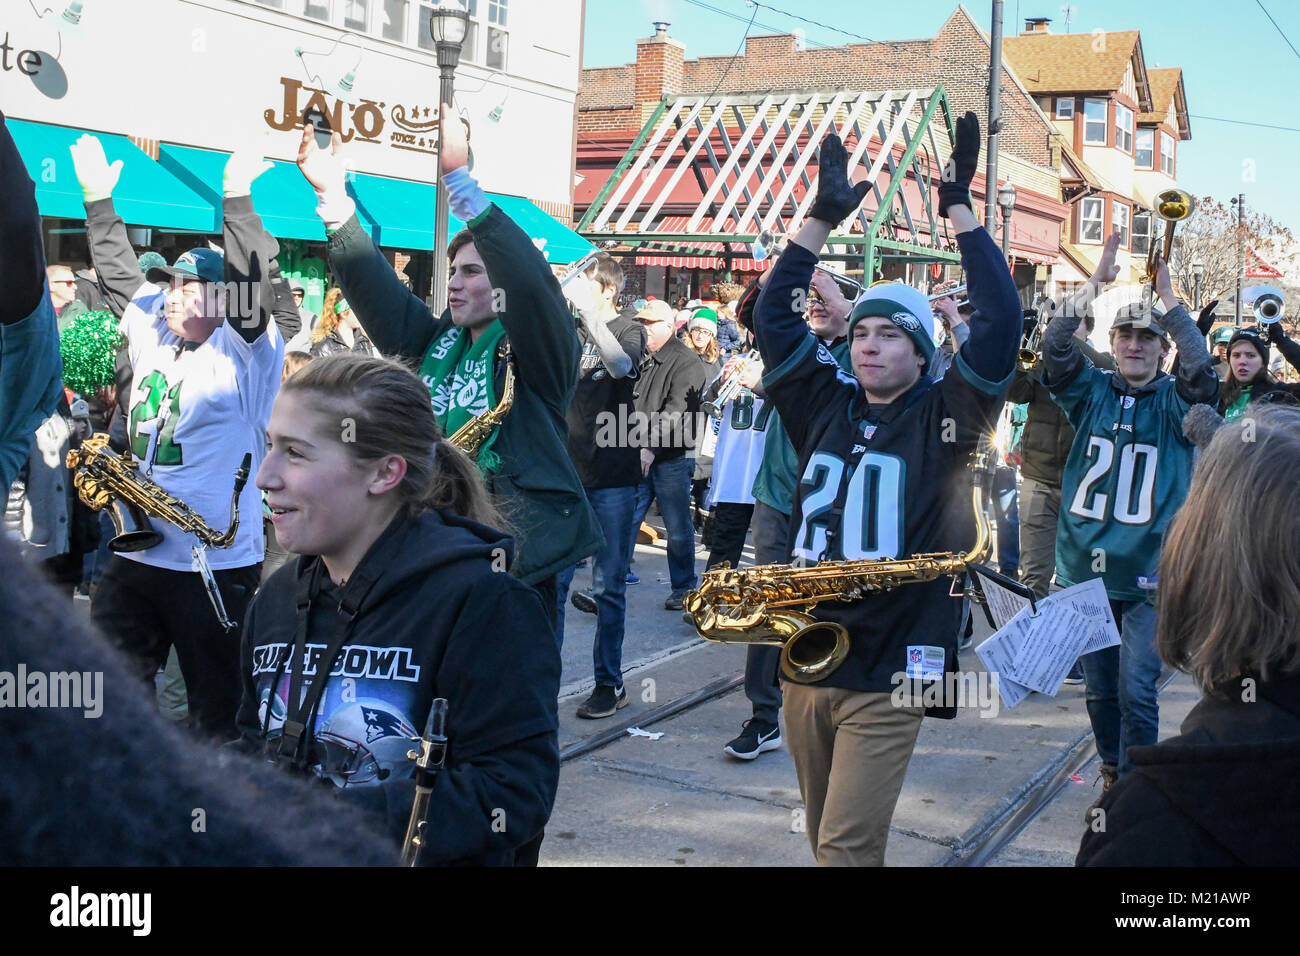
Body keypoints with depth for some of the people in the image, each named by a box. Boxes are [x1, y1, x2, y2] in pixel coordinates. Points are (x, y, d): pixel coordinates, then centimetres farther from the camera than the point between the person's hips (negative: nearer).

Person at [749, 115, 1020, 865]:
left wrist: (958, 206, -10)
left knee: (846, 847, -7)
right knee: (829, 840, 18)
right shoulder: (826, 407, 8)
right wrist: (824, 218, 2)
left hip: (890, 673, -5)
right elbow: (776, 319, 7)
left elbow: (1002, 322, -12)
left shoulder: (943, 420, -2)